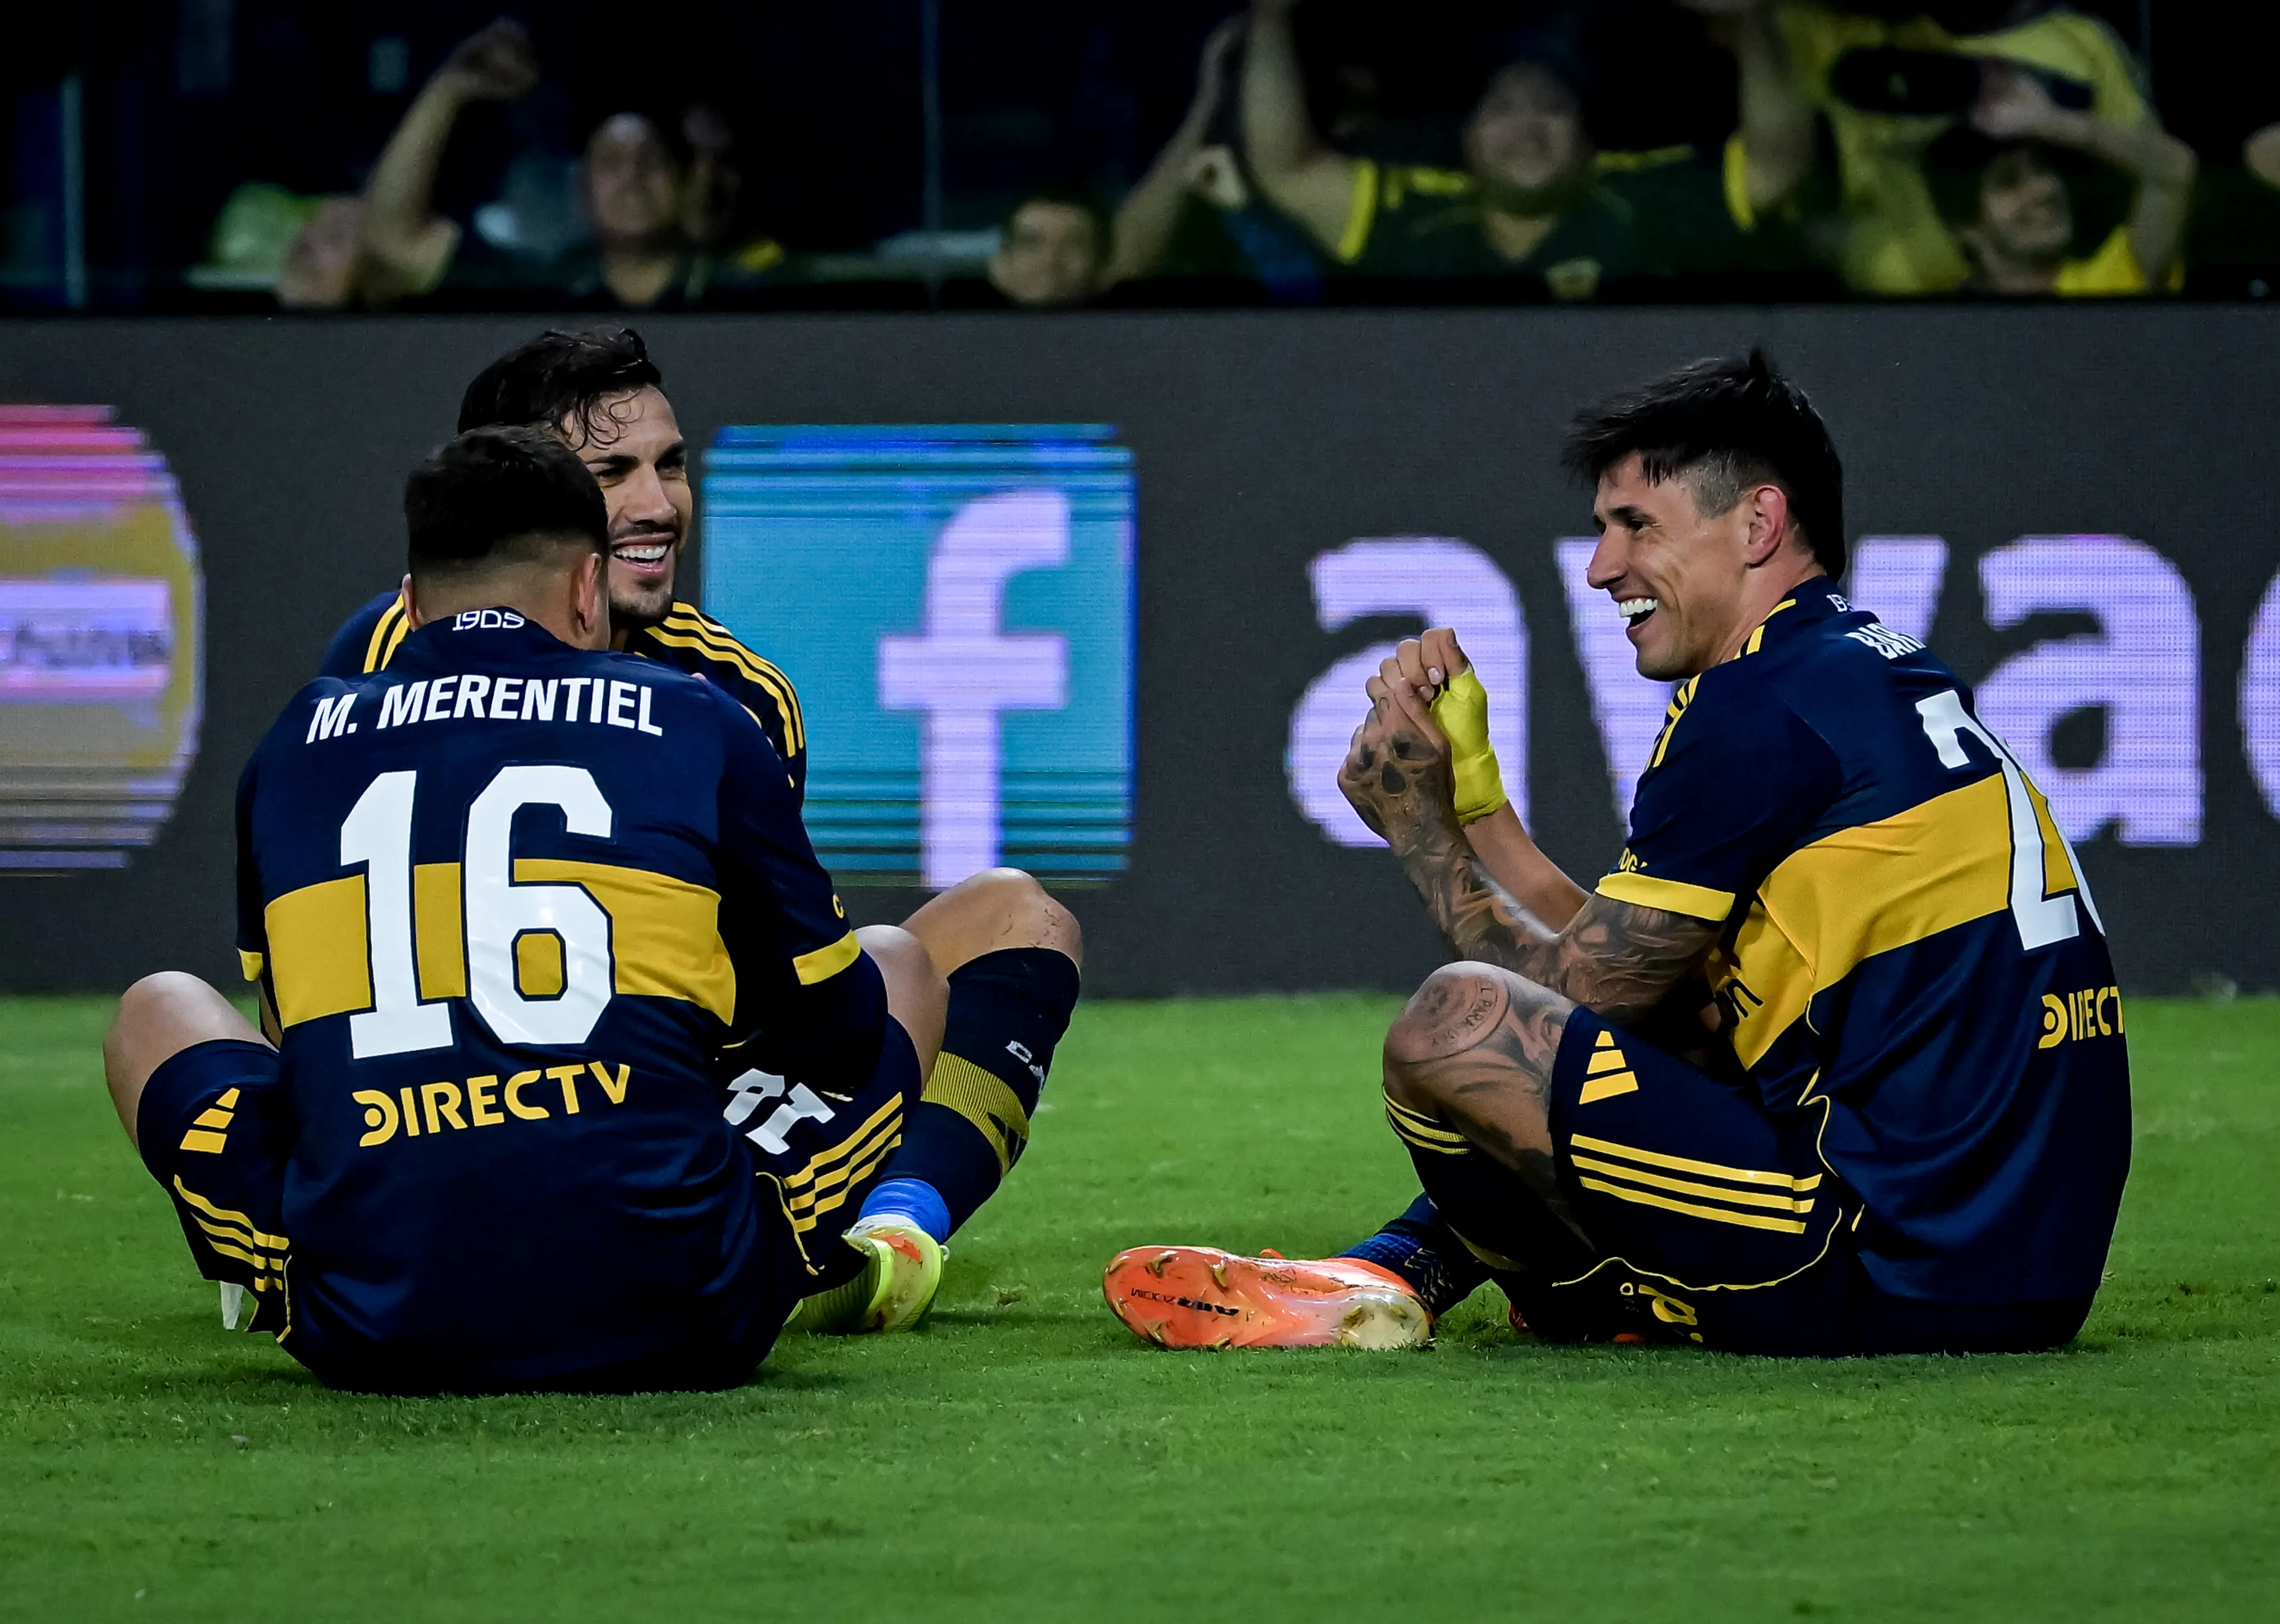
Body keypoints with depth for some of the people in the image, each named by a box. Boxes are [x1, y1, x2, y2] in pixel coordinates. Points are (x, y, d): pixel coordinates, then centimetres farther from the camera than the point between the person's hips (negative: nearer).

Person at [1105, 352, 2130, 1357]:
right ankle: (1394, 1272, 23)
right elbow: (1621, 989, 19)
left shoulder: (1765, 702, -10)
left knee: (1453, 1023, -13)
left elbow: (1575, 994, -4)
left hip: (1893, 1275, -10)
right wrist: (1467, 783, 17)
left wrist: (1419, 825, 10)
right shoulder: (1876, 672, 19)